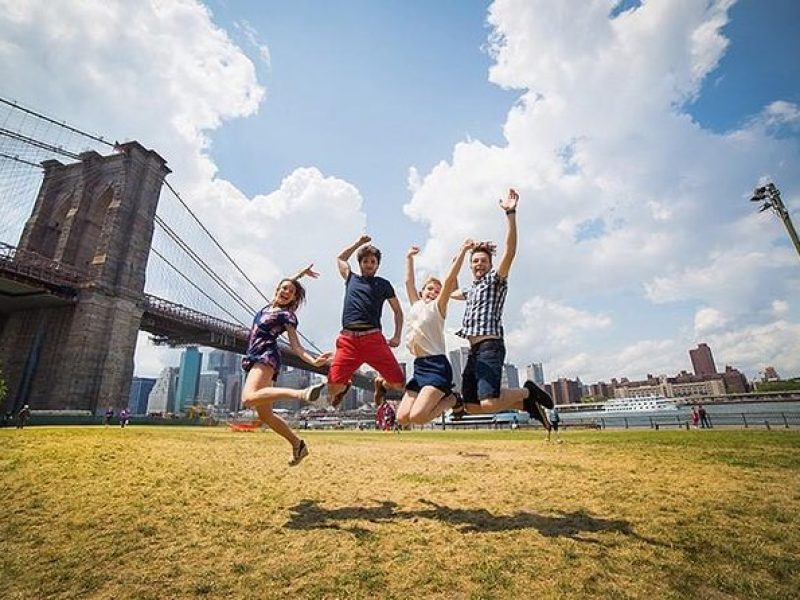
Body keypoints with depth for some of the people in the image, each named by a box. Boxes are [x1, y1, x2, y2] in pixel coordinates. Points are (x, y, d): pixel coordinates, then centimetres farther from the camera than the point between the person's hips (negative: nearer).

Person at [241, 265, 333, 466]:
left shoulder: (287, 315, -2)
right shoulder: (268, 307, 18)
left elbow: (295, 346, -6)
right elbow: (283, 284, 33)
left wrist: (313, 361, -21)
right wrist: (301, 274, 31)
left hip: (266, 356, -8)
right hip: (254, 359, 8)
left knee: (249, 398, -36)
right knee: (264, 414, 5)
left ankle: (302, 393, -48)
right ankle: (297, 444, 12)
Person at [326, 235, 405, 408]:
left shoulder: (383, 284, 17)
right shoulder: (351, 279, 22)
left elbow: (398, 311, 19)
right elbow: (340, 258, 40)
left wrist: (396, 336, 6)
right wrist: (359, 242, 37)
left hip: (373, 338, -1)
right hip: (348, 339, 1)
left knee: (399, 383, -10)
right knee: (333, 389, -8)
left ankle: (381, 383, 27)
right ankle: (345, 387, 30)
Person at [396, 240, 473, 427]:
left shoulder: (437, 307, 3)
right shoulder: (416, 305, 19)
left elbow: (449, 280, -8)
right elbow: (409, 281, 26)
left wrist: (462, 251, -11)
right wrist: (409, 257, 31)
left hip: (437, 366, -7)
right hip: (419, 367, 7)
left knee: (417, 416, -20)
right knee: (403, 418, 0)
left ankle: (451, 399, 6)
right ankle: (441, 396, 17)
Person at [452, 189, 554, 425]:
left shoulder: (495, 279, 2)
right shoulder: (471, 289, 24)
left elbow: (510, 251, -14)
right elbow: (452, 293, 44)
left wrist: (510, 213, -23)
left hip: (490, 346, -8)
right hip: (474, 350, 8)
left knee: (489, 403, -23)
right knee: (471, 406, 6)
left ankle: (527, 391, 6)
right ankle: (525, 403, 18)